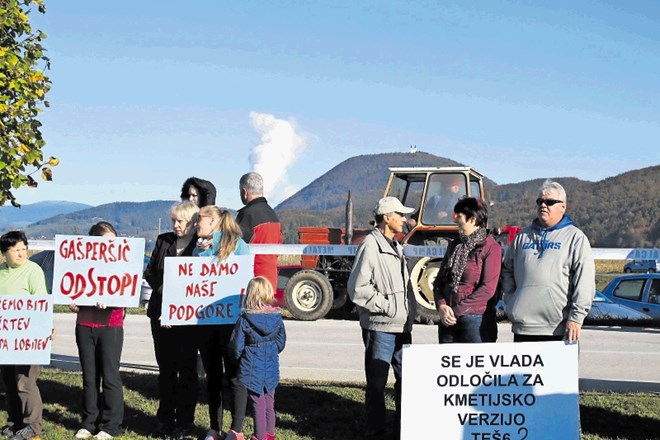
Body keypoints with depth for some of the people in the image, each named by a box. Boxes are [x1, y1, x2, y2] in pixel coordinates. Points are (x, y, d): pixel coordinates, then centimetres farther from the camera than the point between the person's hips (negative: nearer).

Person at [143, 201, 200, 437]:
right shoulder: (163, 240, 9)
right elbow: (150, 271, 10)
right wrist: (163, 292, -6)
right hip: (161, 312, 5)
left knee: (186, 369, 4)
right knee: (165, 368, 11)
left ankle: (184, 421, 11)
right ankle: (164, 419, 18)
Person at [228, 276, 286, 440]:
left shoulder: (245, 319, -15)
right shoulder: (276, 317, -3)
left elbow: (236, 346, -10)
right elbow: (281, 341, 7)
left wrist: (238, 358, 9)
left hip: (252, 368, -4)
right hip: (271, 368, 4)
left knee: (258, 405, 3)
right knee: (269, 404, 16)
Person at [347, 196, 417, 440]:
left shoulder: (395, 247, 17)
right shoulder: (370, 246, -12)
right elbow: (358, 288, -18)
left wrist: (409, 316, 14)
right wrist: (385, 305, -14)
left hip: (401, 327, 8)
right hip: (380, 327, -8)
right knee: (377, 382, 1)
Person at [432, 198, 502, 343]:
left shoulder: (491, 248, -5)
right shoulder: (454, 245, 15)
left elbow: (488, 289, -13)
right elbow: (439, 280, 14)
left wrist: (456, 311, -14)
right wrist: (441, 306, -6)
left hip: (475, 319, -6)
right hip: (447, 320, 6)